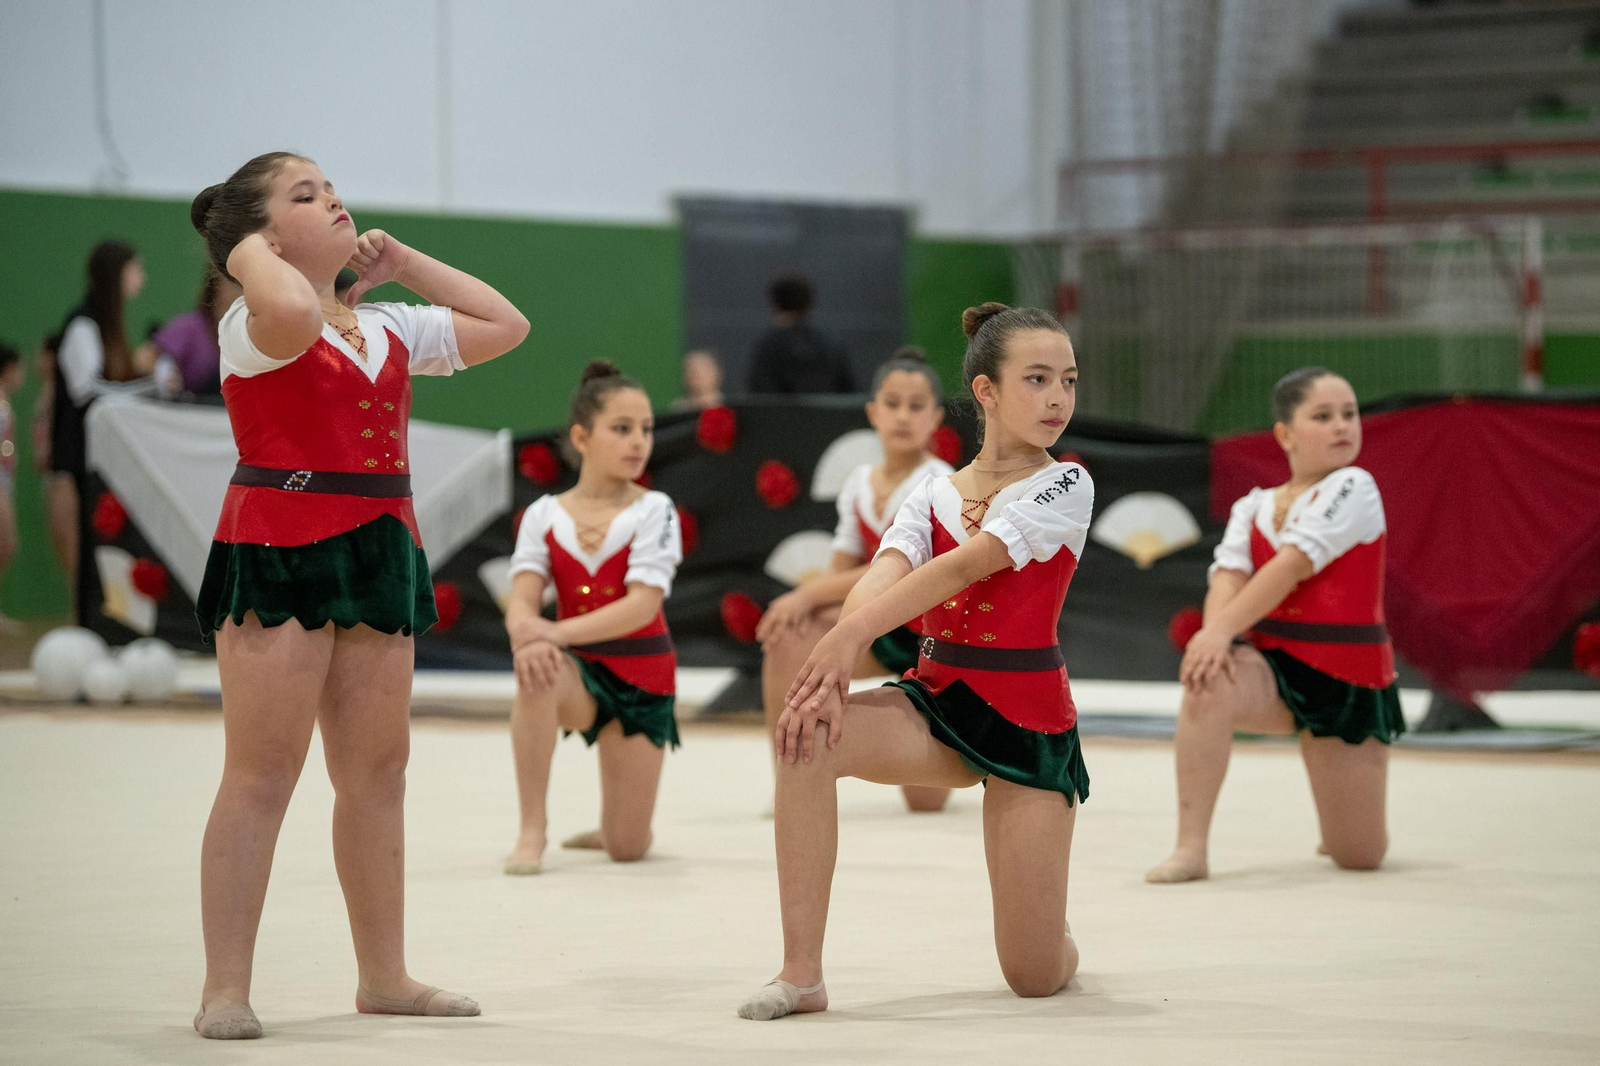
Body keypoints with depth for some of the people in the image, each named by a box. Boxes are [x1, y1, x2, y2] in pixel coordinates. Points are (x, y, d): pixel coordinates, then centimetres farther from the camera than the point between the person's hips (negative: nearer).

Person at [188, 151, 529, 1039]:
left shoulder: (388, 327, 16)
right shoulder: (252, 325, -6)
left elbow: (504, 326, 21)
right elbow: (294, 314, -31)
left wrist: (401, 262, 18)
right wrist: (252, 257, -10)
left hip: (379, 550, 7)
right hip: (278, 548, -7)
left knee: (376, 771, 10)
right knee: (262, 774, -8)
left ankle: (383, 976, 19)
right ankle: (225, 990, -5)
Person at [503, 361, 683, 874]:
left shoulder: (653, 511, -7)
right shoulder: (544, 515, 0)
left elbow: (642, 605, -19)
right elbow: (522, 601, -11)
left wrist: (557, 632, -32)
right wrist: (527, 633, -36)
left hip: (641, 677, -1)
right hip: (577, 671, 1)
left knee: (627, 848, -3)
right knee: (537, 668, -39)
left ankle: (612, 830, 39)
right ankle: (532, 830, -28)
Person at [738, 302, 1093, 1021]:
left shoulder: (1065, 486, -7)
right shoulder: (932, 495, 6)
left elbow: (965, 564, -20)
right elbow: (883, 579, -13)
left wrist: (849, 634, -31)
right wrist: (836, 663, -36)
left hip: (1028, 722, -3)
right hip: (935, 700, 3)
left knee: (1035, 976, -7)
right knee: (807, 733, -30)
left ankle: (1053, 938, 36)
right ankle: (800, 974, -23)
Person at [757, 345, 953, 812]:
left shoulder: (936, 483, -19)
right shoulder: (859, 484, 0)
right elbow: (843, 570, 2)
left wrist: (807, 594, -25)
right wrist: (806, 604, -21)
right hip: (885, 626, 5)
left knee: (927, 800, -2)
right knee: (785, 639, -25)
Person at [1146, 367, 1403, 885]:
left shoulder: (1353, 488, -9)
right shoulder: (1252, 507, 6)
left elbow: (1294, 563, -21)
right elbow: (1229, 574, -11)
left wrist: (1222, 628, -30)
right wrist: (1214, 638, -33)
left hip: (1349, 679, -2)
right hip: (1274, 666, 2)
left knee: (1361, 855, -1)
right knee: (1209, 685, -35)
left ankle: (1338, 826, 40)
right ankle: (1190, 849, -26)